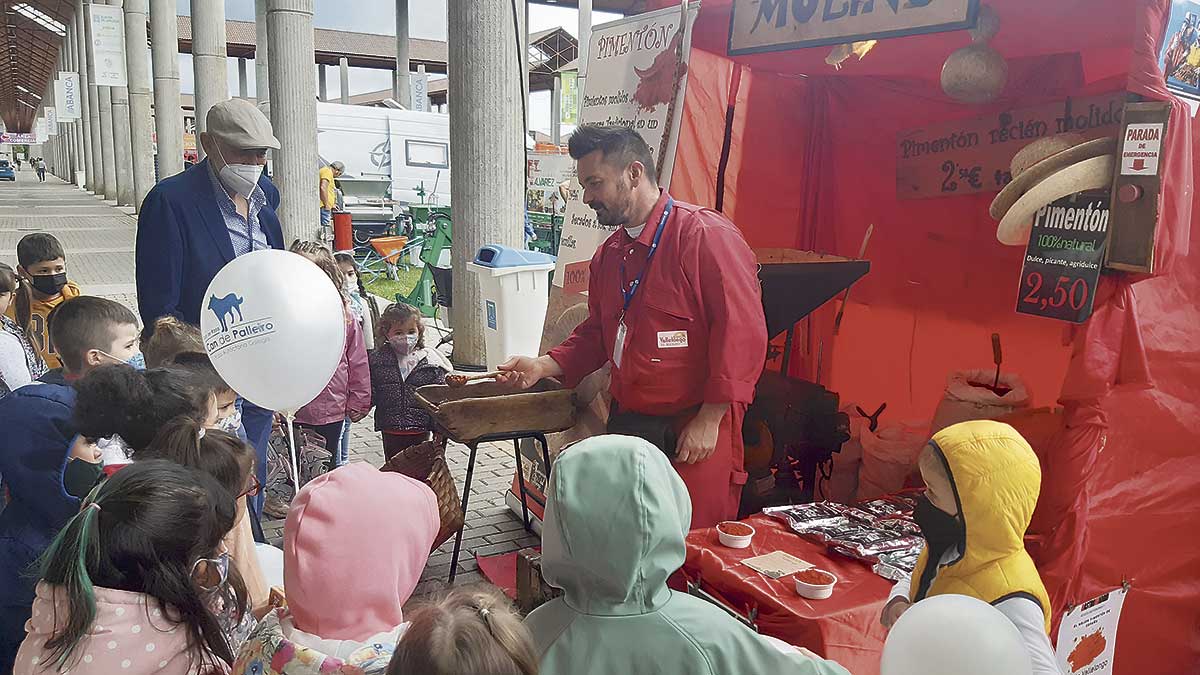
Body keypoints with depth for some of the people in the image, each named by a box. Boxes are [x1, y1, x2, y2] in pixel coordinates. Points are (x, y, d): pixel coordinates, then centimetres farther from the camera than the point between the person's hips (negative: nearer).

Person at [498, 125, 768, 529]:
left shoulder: (706, 236, -14)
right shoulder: (608, 254, 13)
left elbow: (742, 332, -18)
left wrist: (709, 420, -18)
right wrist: (546, 366, 5)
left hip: (697, 433, -7)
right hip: (625, 424, 8)